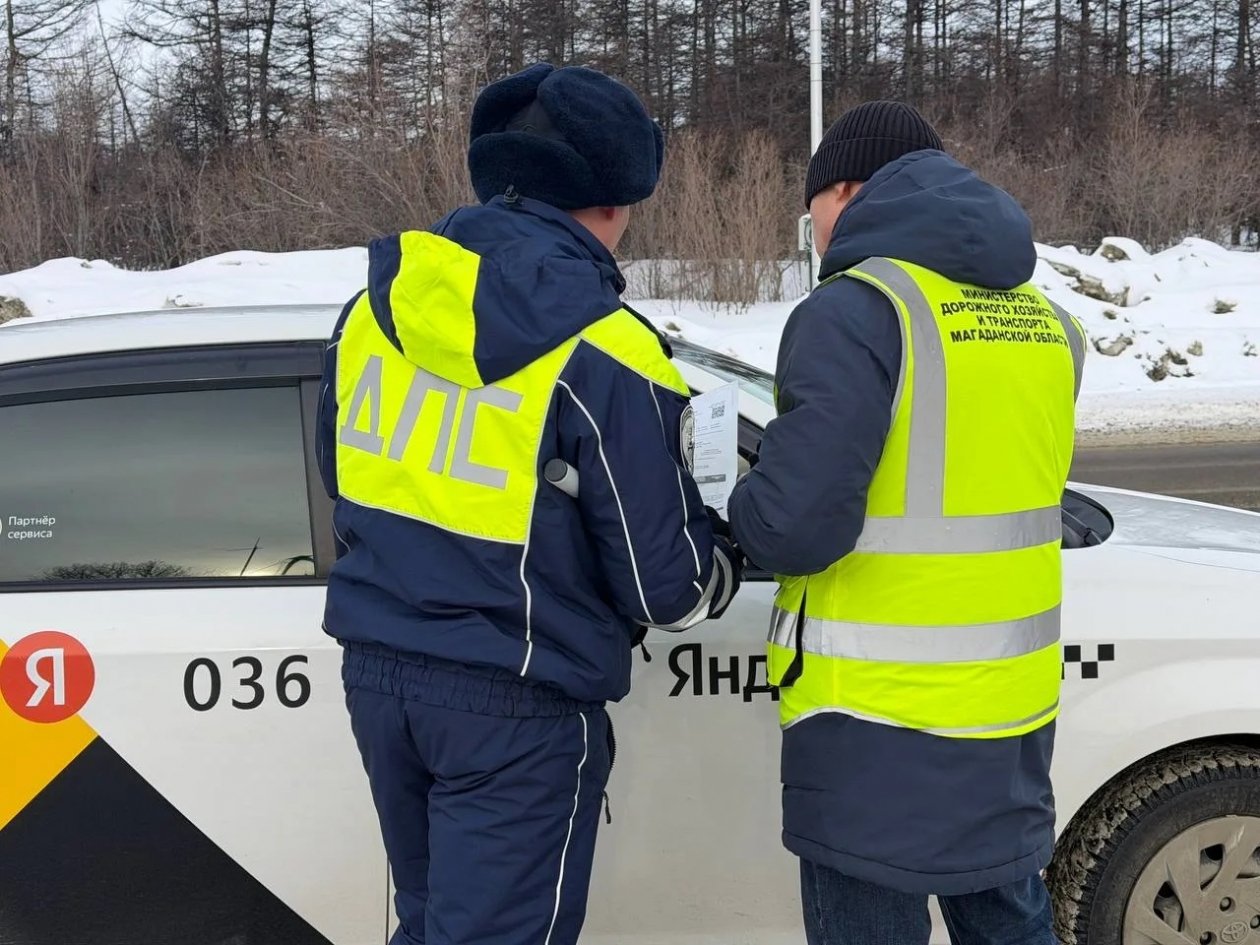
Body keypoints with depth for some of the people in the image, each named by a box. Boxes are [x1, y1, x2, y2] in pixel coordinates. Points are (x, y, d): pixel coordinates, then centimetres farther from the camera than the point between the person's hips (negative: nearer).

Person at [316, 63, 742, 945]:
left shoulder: (374, 307, 2)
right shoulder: (601, 355, -18)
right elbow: (666, 583, -12)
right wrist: (726, 562, 10)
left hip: (376, 672, 7)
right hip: (515, 706, -6)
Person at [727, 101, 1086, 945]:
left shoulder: (856, 312, -14)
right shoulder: (1042, 321, 9)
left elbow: (794, 524, -22)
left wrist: (740, 505, 0)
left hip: (880, 715, -7)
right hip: (1012, 702, 7)